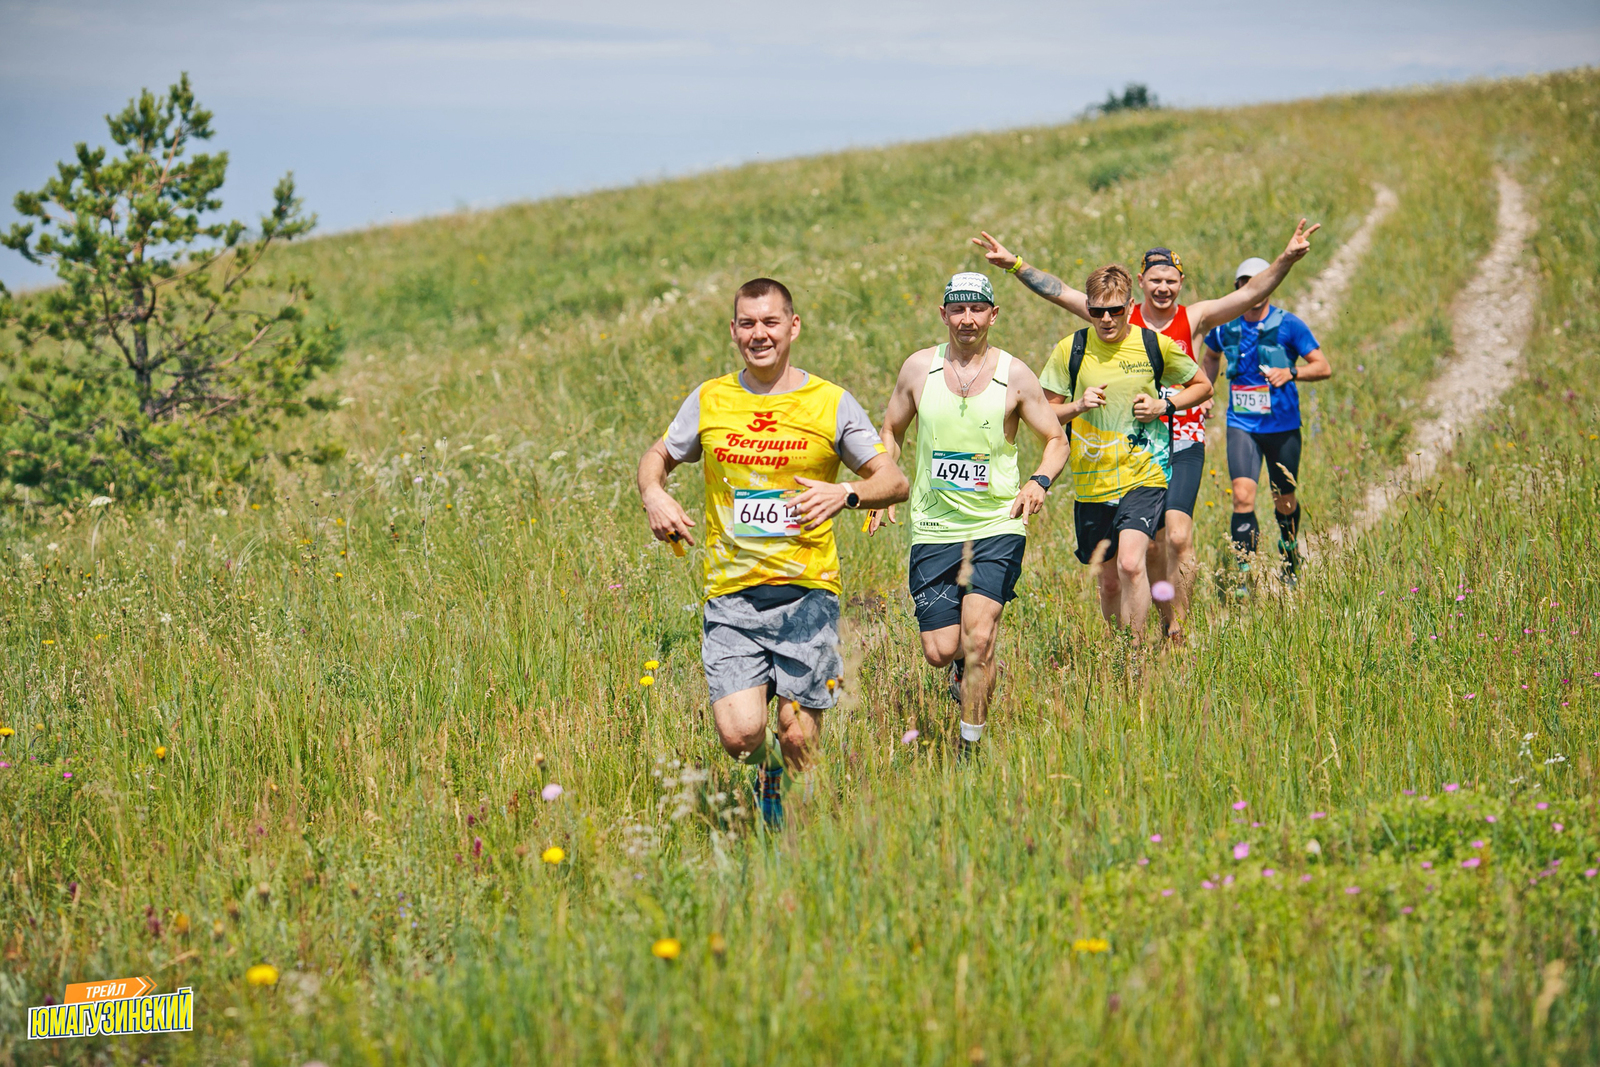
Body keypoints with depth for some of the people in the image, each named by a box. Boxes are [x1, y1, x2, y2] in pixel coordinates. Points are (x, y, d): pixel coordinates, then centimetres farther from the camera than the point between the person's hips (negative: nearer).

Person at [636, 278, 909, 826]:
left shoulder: (831, 403, 2)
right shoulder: (709, 401, 7)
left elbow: (895, 482, 4)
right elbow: (657, 457, 22)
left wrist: (845, 492, -17)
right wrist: (653, 495, -1)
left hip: (807, 590, -1)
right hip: (732, 595, 1)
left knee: (798, 739, -3)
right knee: (739, 734, -13)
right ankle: (766, 768, 22)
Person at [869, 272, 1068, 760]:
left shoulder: (1014, 374, -1)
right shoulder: (919, 368, 3)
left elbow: (1056, 439, 6)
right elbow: (890, 431, 17)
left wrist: (1039, 481, -15)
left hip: (997, 528, -2)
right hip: (934, 531, 2)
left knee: (978, 637, -17)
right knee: (941, 650, -2)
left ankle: (969, 750, -5)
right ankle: (964, 669, 36)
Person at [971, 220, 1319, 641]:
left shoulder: (1193, 319, 1)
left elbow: (1250, 294, -7)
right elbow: (1060, 292, 0)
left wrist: (1286, 259, -21)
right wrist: (1015, 265, -8)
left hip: (1183, 447, -2)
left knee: (1178, 536, -16)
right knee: (1151, 544, 6)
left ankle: (1177, 629, -9)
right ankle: (1166, 623, 21)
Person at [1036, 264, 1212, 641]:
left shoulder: (1156, 346, -3)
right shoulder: (1069, 350, -1)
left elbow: (1202, 386, 12)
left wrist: (1164, 406, -5)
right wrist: (1077, 406, -13)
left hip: (1144, 474, -2)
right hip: (1092, 480, 2)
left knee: (1130, 564, -22)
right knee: (1109, 580, 11)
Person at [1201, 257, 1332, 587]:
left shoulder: (1288, 325, -7)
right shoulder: (1225, 327, 2)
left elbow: (1324, 368, -6)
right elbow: (1211, 357, 24)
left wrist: (1290, 373, -22)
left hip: (1283, 426, -1)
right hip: (1242, 424, 1)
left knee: (1285, 502, 10)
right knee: (1243, 495, -17)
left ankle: (1290, 570, 35)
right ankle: (1244, 577, -16)